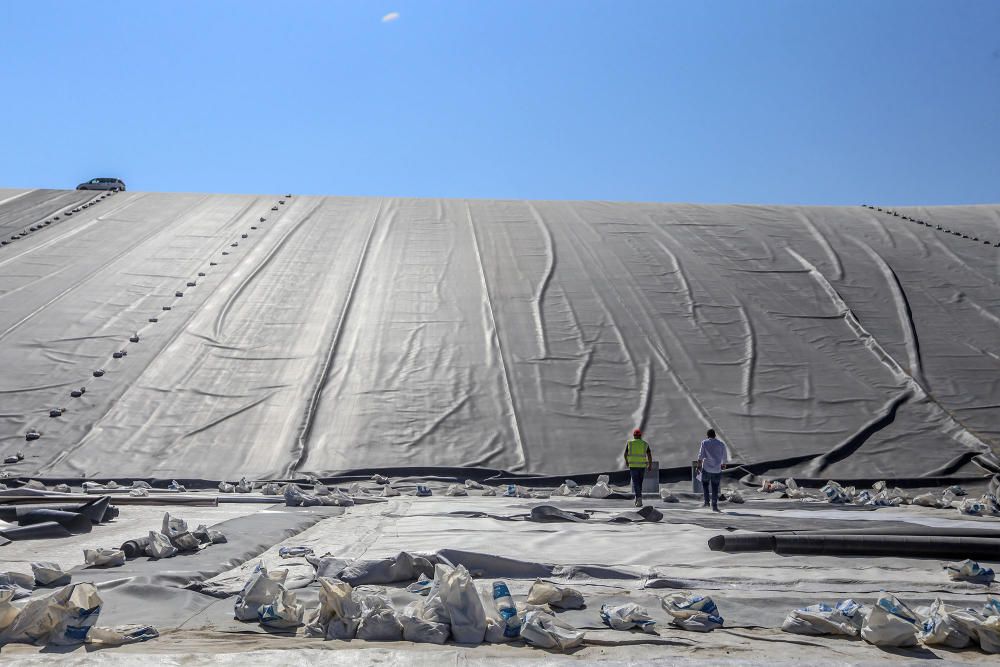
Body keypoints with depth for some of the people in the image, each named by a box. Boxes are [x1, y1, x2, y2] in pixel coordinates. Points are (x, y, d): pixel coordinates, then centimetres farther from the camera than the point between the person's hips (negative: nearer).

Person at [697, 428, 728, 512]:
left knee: (705, 484, 18)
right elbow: (725, 457, 12)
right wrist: (723, 464, 30)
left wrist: (698, 465, -9)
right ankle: (714, 506, 2)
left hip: (706, 468, -1)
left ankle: (706, 501, 9)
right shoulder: (721, 444, 6)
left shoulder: (705, 442, 0)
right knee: (715, 488, 5)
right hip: (717, 469, 1)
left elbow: (701, 455, -8)